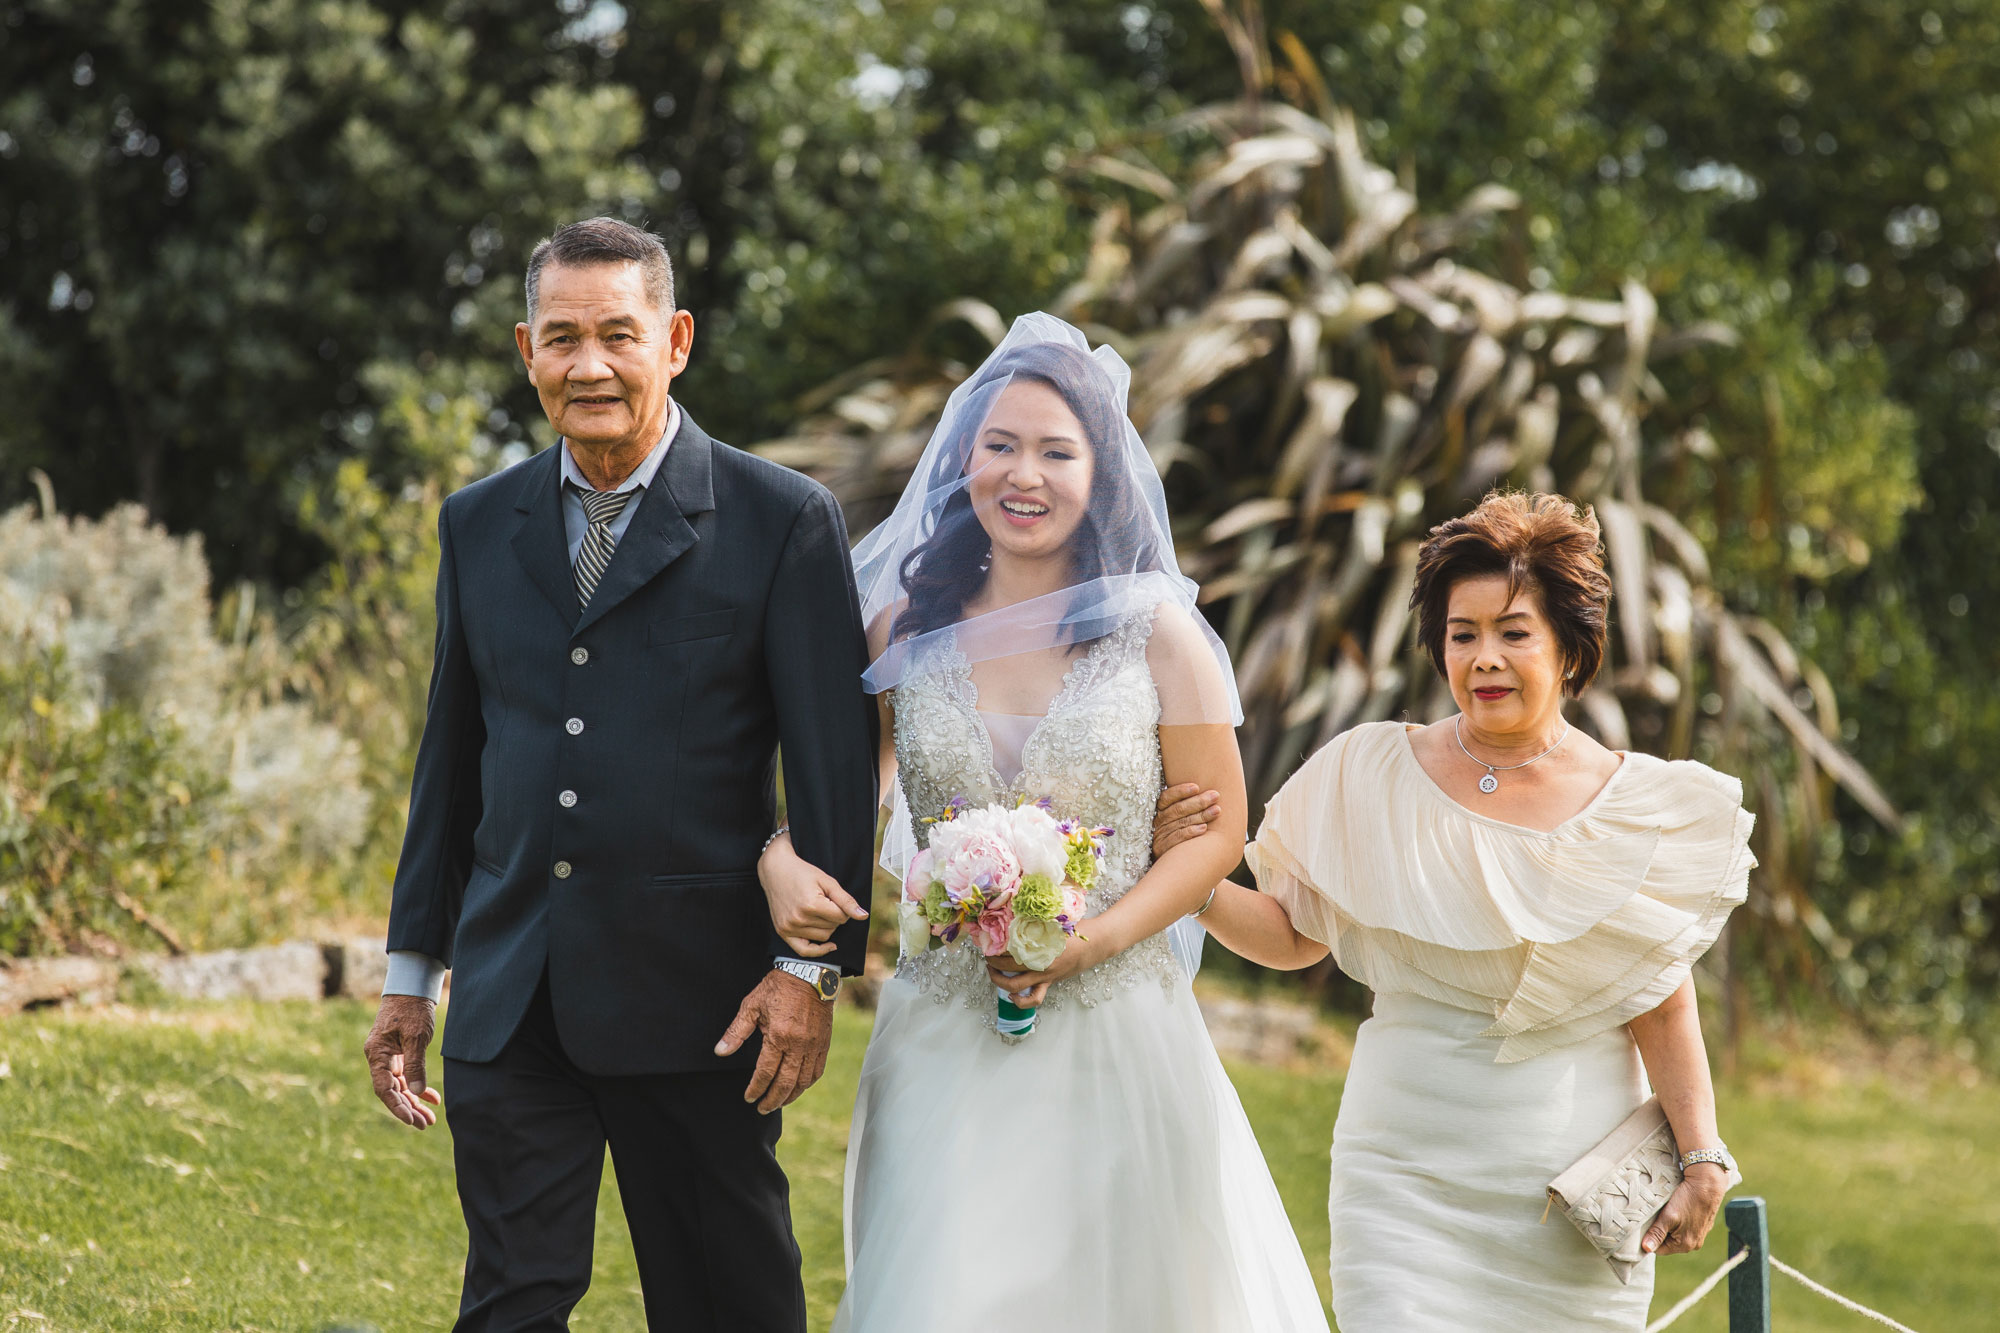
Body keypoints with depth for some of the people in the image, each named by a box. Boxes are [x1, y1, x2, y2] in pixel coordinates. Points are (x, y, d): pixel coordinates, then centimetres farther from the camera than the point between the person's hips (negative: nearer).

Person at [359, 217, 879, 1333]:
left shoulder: (783, 521, -4)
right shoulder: (480, 525, 10)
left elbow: (834, 764, -5)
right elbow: (451, 756, 16)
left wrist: (812, 967, -10)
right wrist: (412, 971, 15)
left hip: (696, 1001, -3)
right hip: (508, 1002, 3)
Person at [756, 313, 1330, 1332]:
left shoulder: (1155, 631, -2)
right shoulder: (906, 627, 3)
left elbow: (1216, 831, 0)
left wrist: (1087, 943, -14)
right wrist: (783, 860, -9)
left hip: (1115, 1042, -1)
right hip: (942, 1043, 1)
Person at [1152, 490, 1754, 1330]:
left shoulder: (1635, 808, 0)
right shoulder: (1373, 779, 1)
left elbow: (1663, 1013, 3)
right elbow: (1292, 935, 11)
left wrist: (1702, 1161, -4)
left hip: (1575, 1183, 0)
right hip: (1408, 1176, 0)